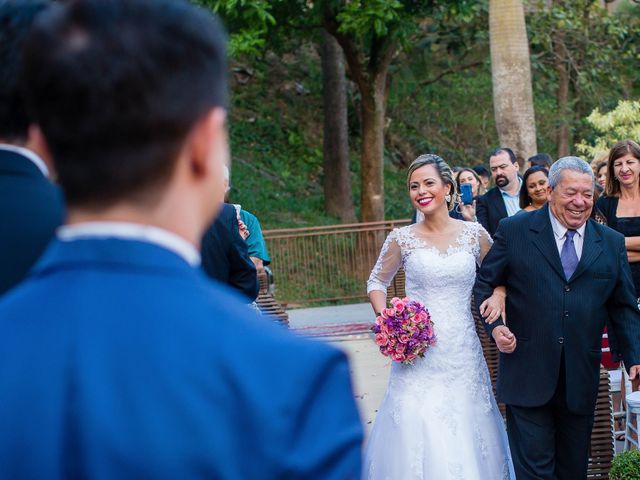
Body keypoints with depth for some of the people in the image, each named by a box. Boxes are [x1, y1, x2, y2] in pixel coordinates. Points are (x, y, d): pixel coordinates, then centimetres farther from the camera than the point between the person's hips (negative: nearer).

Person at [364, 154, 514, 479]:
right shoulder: (402, 239, 0)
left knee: (464, 436, 5)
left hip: (462, 353, 1)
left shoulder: (474, 233, 1)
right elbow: (377, 282, 12)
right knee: (417, 435, -3)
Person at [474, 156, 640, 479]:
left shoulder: (612, 243, 9)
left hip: (582, 378, 3)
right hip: (528, 376, -3)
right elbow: (485, 284, 6)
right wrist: (495, 326, -11)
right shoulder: (514, 231, 1)